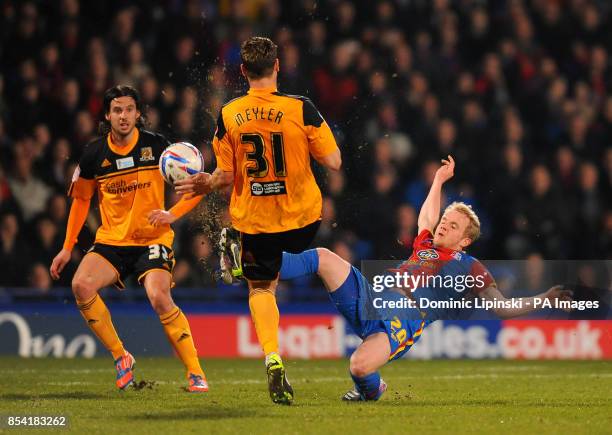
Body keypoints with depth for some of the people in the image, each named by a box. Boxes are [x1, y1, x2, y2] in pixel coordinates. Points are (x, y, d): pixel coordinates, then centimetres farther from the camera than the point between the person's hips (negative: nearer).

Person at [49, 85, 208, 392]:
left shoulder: (156, 146, -6)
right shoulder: (94, 154, 0)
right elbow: (81, 199, 14)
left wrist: (172, 214, -17)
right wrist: (67, 248, 10)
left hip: (153, 239, -3)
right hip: (111, 240, 3)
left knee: (159, 297, -26)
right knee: (81, 285, -22)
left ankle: (196, 373, -15)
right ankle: (120, 356, -6)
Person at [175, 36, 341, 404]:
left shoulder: (228, 115, -8)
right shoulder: (301, 108, -14)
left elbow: (227, 175, -3)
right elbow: (333, 162, -10)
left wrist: (206, 184, 18)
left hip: (253, 218, 1)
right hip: (301, 218, -1)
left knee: (261, 287, 16)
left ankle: (272, 355, -2)